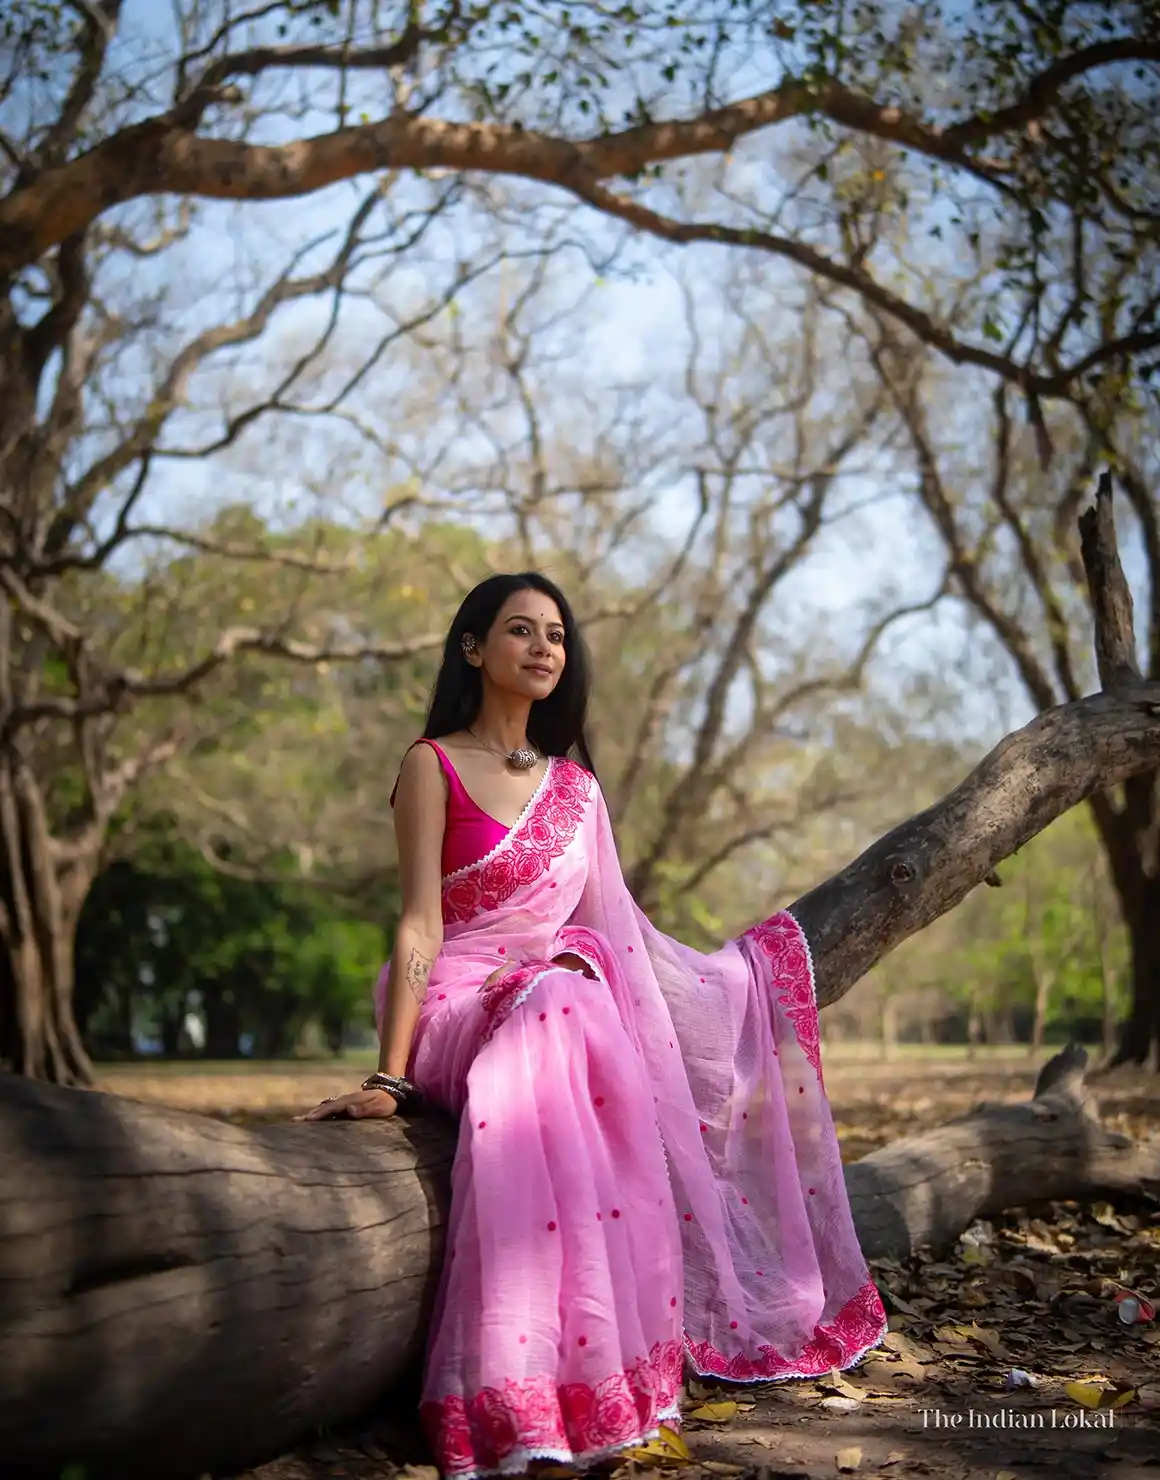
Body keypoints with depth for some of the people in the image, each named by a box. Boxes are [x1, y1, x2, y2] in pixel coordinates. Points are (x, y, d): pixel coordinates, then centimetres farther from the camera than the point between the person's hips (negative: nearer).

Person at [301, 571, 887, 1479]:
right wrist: (391, 1077, -20)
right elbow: (421, 925, -11)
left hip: (564, 1005, 7)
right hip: (459, 1008, -7)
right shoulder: (433, 766, -2)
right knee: (561, 1022, -35)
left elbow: (609, 931, 13)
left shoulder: (576, 785, 14)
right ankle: (529, 1404, -37)